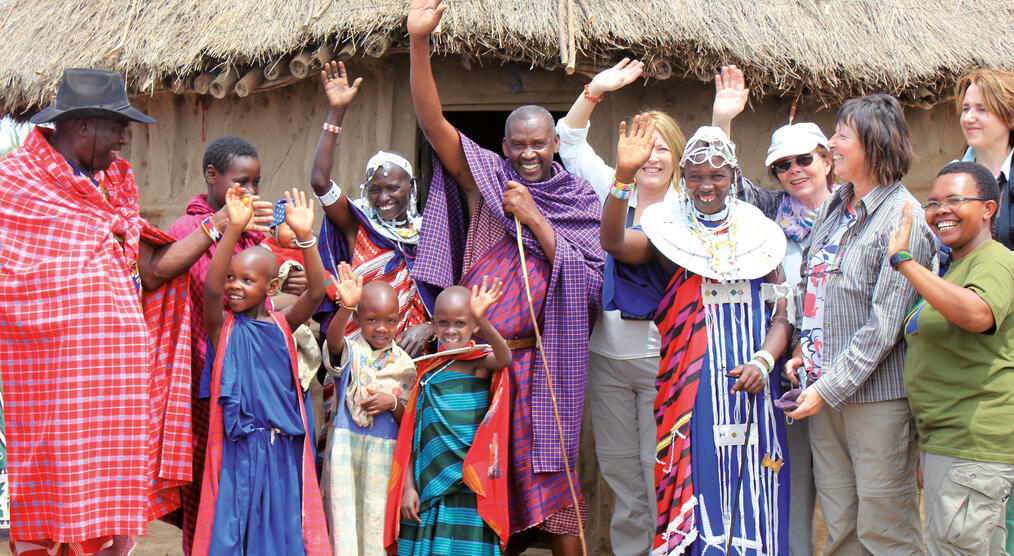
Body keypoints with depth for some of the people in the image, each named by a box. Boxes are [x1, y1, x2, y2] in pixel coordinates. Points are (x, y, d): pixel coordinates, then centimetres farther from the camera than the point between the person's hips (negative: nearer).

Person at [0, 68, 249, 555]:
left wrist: (221, 224, 8)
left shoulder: (113, 187, 17)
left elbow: (152, 272, 12)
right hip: (44, 377, -6)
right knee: (39, 516, -2)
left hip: (117, 373, 6)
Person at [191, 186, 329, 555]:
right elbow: (211, 287, -18)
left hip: (283, 449, 2)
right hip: (238, 448, -2)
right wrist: (234, 229, -29)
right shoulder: (223, 326, 0)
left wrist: (305, 236, -21)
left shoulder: (282, 324, 7)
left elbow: (316, 291, -8)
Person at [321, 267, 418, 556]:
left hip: (384, 448, 2)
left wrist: (393, 403, -14)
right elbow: (333, 338, -30)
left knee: (375, 516, 6)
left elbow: (407, 420, 7)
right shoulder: (349, 350, -4)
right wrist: (346, 307, -49)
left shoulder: (403, 363, 4)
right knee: (343, 513, -2)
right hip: (344, 443, -2)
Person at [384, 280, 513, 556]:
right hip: (429, 486, 4)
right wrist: (408, 487, 4)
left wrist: (481, 318, -42)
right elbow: (411, 438, 10)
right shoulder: (427, 371, 10)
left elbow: (504, 358, -27)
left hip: (469, 488, -4)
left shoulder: (480, 362, -2)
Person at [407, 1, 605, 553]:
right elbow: (432, 120, -9)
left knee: (546, 472, 0)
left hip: (541, 361, 0)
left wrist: (533, 219, -13)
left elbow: (587, 275, -5)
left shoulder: (579, 198, 6)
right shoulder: (486, 177, 3)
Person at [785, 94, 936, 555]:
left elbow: (885, 323, -17)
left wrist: (829, 388, -16)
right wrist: (803, 348, 7)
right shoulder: (837, 205, 12)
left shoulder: (904, 220, -13)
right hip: (824, 387, 7)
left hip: (876, 395, -7)